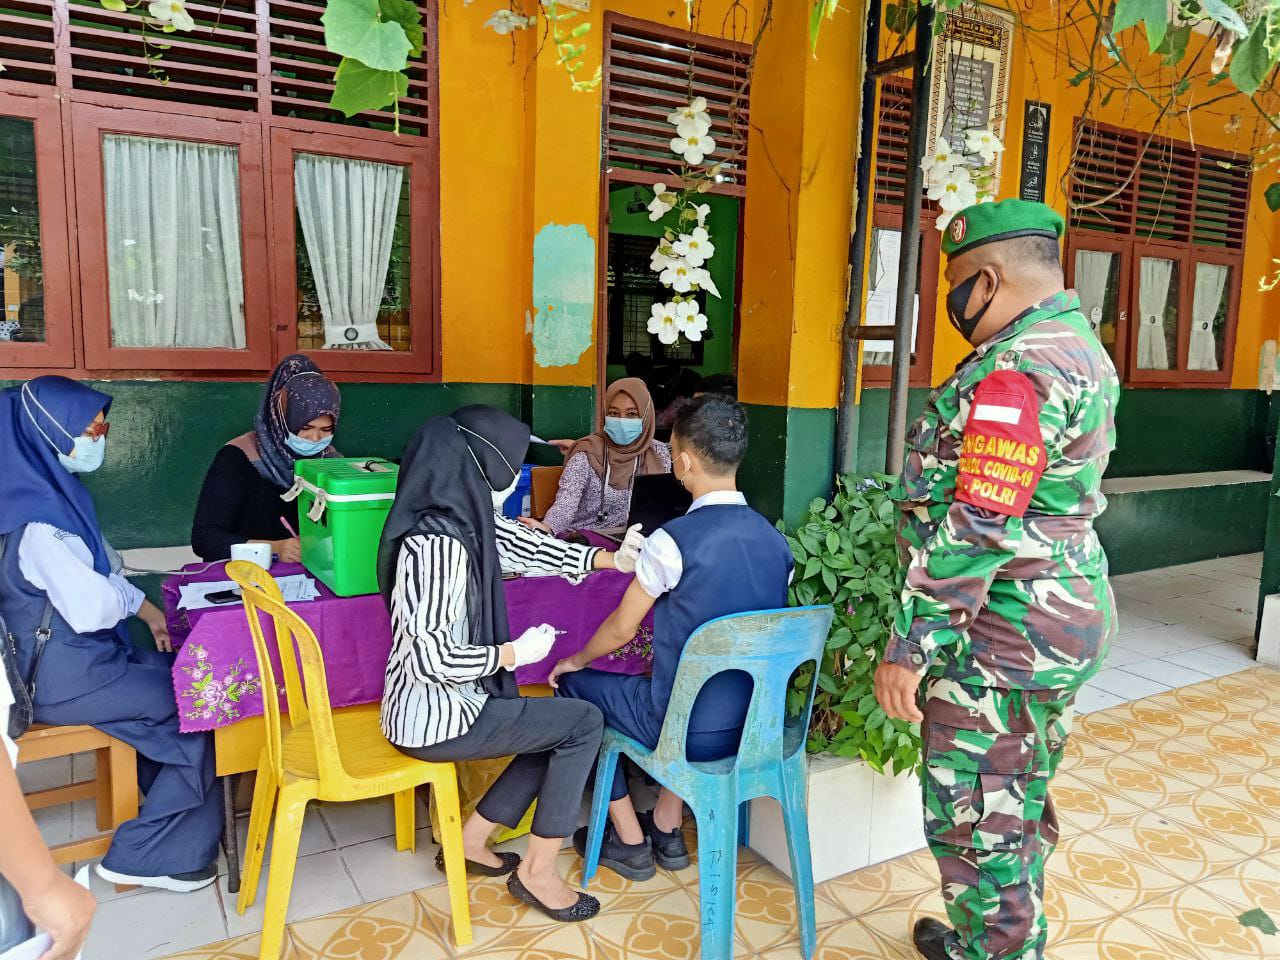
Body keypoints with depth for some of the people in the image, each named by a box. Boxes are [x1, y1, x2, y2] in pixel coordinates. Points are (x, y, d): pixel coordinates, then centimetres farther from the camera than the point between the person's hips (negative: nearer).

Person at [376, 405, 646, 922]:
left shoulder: (466, 519, -1)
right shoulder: (436, 544, -28)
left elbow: (526, 545, 13)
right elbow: (431, 657, -30)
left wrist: (611, 559, 9)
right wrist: (513, 654, -18)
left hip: (442, 702, 9)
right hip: (434, 718, -9)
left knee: (560, 726, 18)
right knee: (584, 722, -4)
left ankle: (471, 841, 25)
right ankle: (538, 871, 10)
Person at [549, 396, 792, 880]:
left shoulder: (673, 540, -21)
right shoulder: (776, 539, -3)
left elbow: (622, 628, -8)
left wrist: (576, 661, 13)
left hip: (692, 731, -6)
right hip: (756, 724, 7)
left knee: (575, 686, 16)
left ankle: (630, 842, 24)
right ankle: (667, 830, 35)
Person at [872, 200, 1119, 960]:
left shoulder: (1017, 370, -23)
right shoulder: (1081, 347, 11)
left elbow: (973, 531, -27)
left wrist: (911, 648, -21)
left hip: (1006, 634, -11)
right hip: (1066, 611, 11)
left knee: (976, 822, 5)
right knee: (1019, 805, 24)